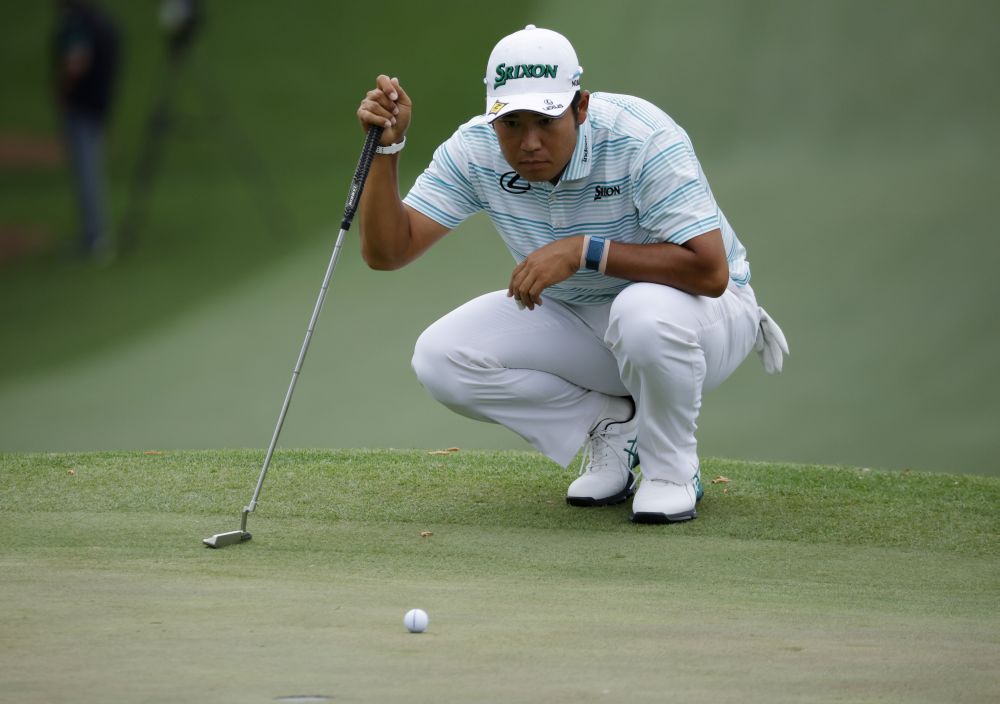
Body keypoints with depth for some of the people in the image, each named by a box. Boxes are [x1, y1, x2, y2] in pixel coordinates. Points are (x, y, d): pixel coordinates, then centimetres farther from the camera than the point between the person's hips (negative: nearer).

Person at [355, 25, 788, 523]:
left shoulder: (643, 137, -29)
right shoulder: (475, 150, -14)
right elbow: (387, 252, -15)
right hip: (578, 320, 5)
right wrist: (386, 148, -28)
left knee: (645, 312, -41)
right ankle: (613, 426, 1)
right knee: (440, 357, -18)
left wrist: (586, 250, -38)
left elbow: (710, 270, -36)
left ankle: (672, 469, -12)